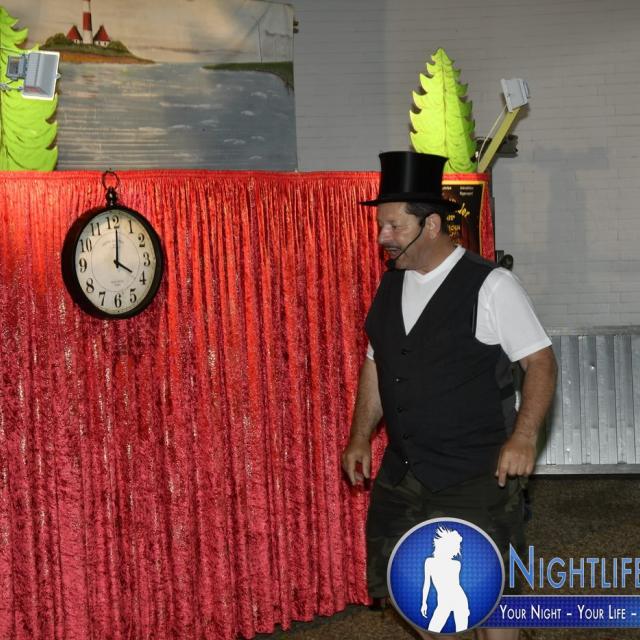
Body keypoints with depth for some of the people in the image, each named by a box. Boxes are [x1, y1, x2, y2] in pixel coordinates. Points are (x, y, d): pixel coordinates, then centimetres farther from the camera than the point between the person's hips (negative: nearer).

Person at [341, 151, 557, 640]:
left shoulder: (489, 285, -12)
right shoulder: (391, 285, 7)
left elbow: (540, 361, -11)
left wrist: (523, 437, -21)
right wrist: (361, 436, 11)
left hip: (476, 475, -6)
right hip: (402, 471, 6)